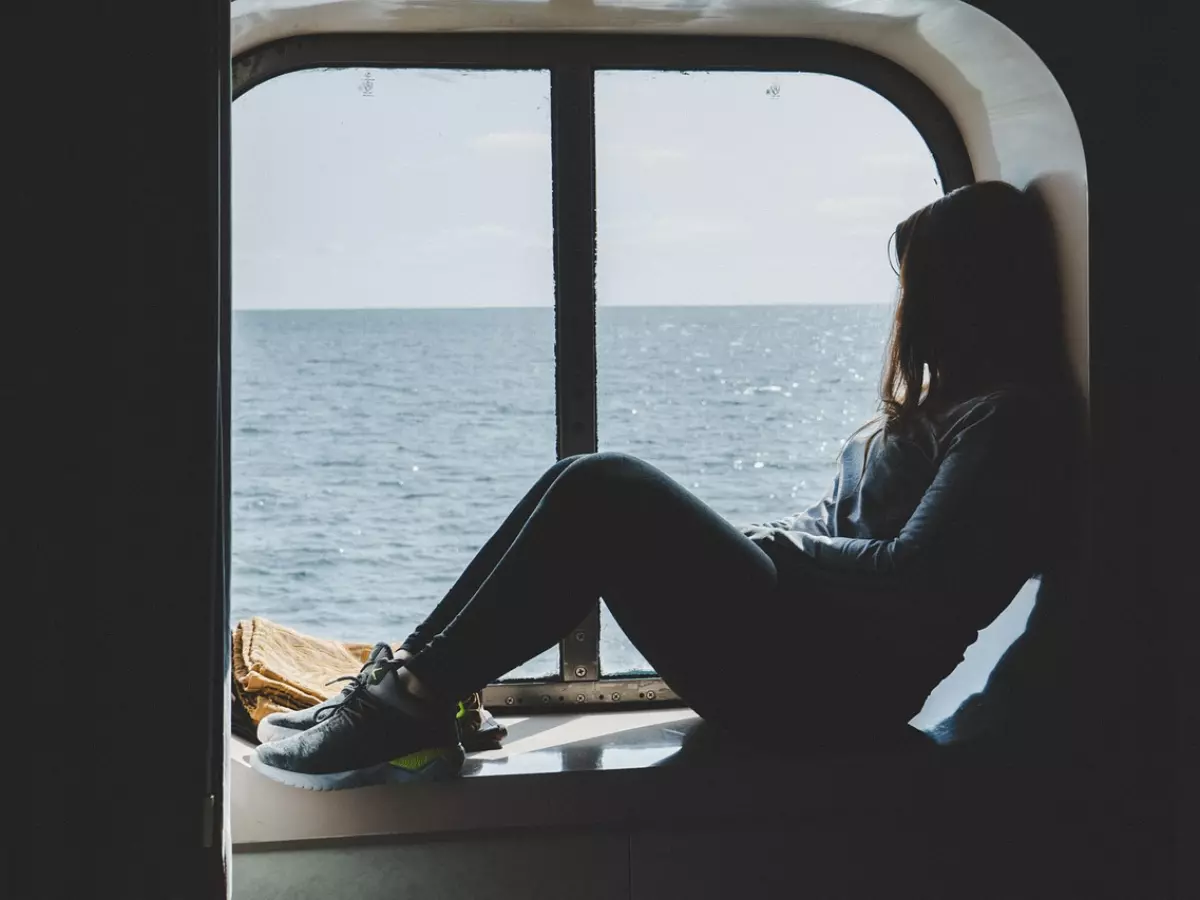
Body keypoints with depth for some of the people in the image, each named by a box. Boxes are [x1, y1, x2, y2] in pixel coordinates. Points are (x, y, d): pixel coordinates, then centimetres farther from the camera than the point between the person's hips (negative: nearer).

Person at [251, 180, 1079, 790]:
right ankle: (407, 684, -6)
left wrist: (778, 549, -6)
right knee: (593, 494, 0)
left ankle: (412, 700, -16)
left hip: (827, 682, -10)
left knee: (603, 492, -19)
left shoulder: (1014, 419, -9)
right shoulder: (956, 407, 22)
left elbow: (914, 581, -19)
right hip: (805, 645, 10)